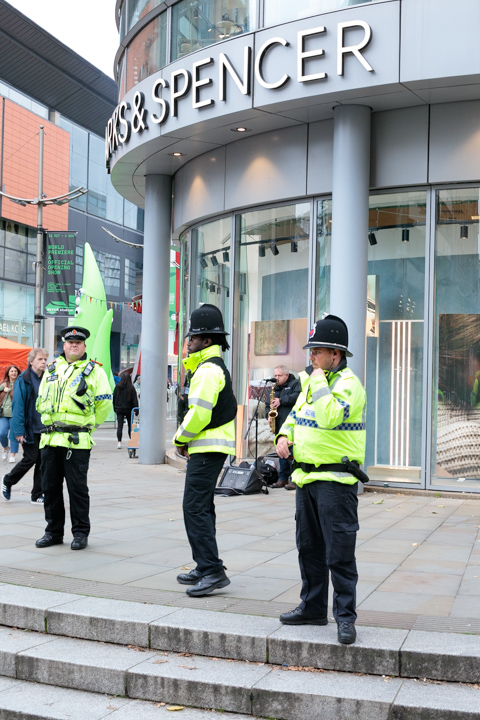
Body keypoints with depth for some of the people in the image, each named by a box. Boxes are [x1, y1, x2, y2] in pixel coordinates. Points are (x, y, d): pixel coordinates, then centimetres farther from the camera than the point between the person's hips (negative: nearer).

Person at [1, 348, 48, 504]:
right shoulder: (24, 379, -9)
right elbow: (18, 405, -12)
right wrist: (19, 430, -17)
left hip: (44, 428, 5)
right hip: (29, 428, -5)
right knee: (30, 458, -3)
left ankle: (37, 496, 12)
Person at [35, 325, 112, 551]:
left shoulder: (94, 370, 2)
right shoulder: (52, 369, 15)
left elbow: (105, 403, 3)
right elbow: (41, 402, 23)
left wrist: (88, 425, 5)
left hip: (77, 440, -5)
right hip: (50, 438, 5)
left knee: (77, 488, -2)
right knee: (50, 486, 9)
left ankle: (80, 533, 9)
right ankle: (53, 532, 20)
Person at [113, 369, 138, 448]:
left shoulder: (117, 387, -4)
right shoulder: (131, 388, -10)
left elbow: (114, 398, 4)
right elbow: (135, 400, -7)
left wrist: (115, 408, 14)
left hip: (119, 409, 1)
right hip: (128, 409, -1)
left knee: (119, 425, -1)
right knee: (130, 425, 14)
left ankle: (119, 442, -10)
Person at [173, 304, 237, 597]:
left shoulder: (208, 369, -15)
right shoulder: (217, 366, 19)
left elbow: (199, 413, -22)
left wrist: (181, 438, -6)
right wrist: (188, 438, 16)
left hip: (208, 449, -11)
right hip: (211, 447, 11)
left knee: (195, 509, -11)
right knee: (202, 507, 16)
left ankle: (213, 571, -12)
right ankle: (206, 567, 24)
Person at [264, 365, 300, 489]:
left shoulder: (295, 384, 1)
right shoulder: (274, 389, 21)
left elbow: (298, 396, -18)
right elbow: (267, 404, 24)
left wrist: (281, 401, -18)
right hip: (278, 426, 7)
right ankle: (283, 478, 16)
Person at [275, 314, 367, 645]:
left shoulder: (348, 383, -13)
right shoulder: (311, 381, 15)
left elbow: (330, 416, -30)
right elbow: (296, 414, 25)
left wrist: (319, 384, -17)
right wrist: (285, 435, 6)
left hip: (335, 481, -9)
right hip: (306, 477, 9)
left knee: (339, 552, -6)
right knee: (309, 547, 15)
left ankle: (346, 616, 3)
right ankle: (313, 608, 26)